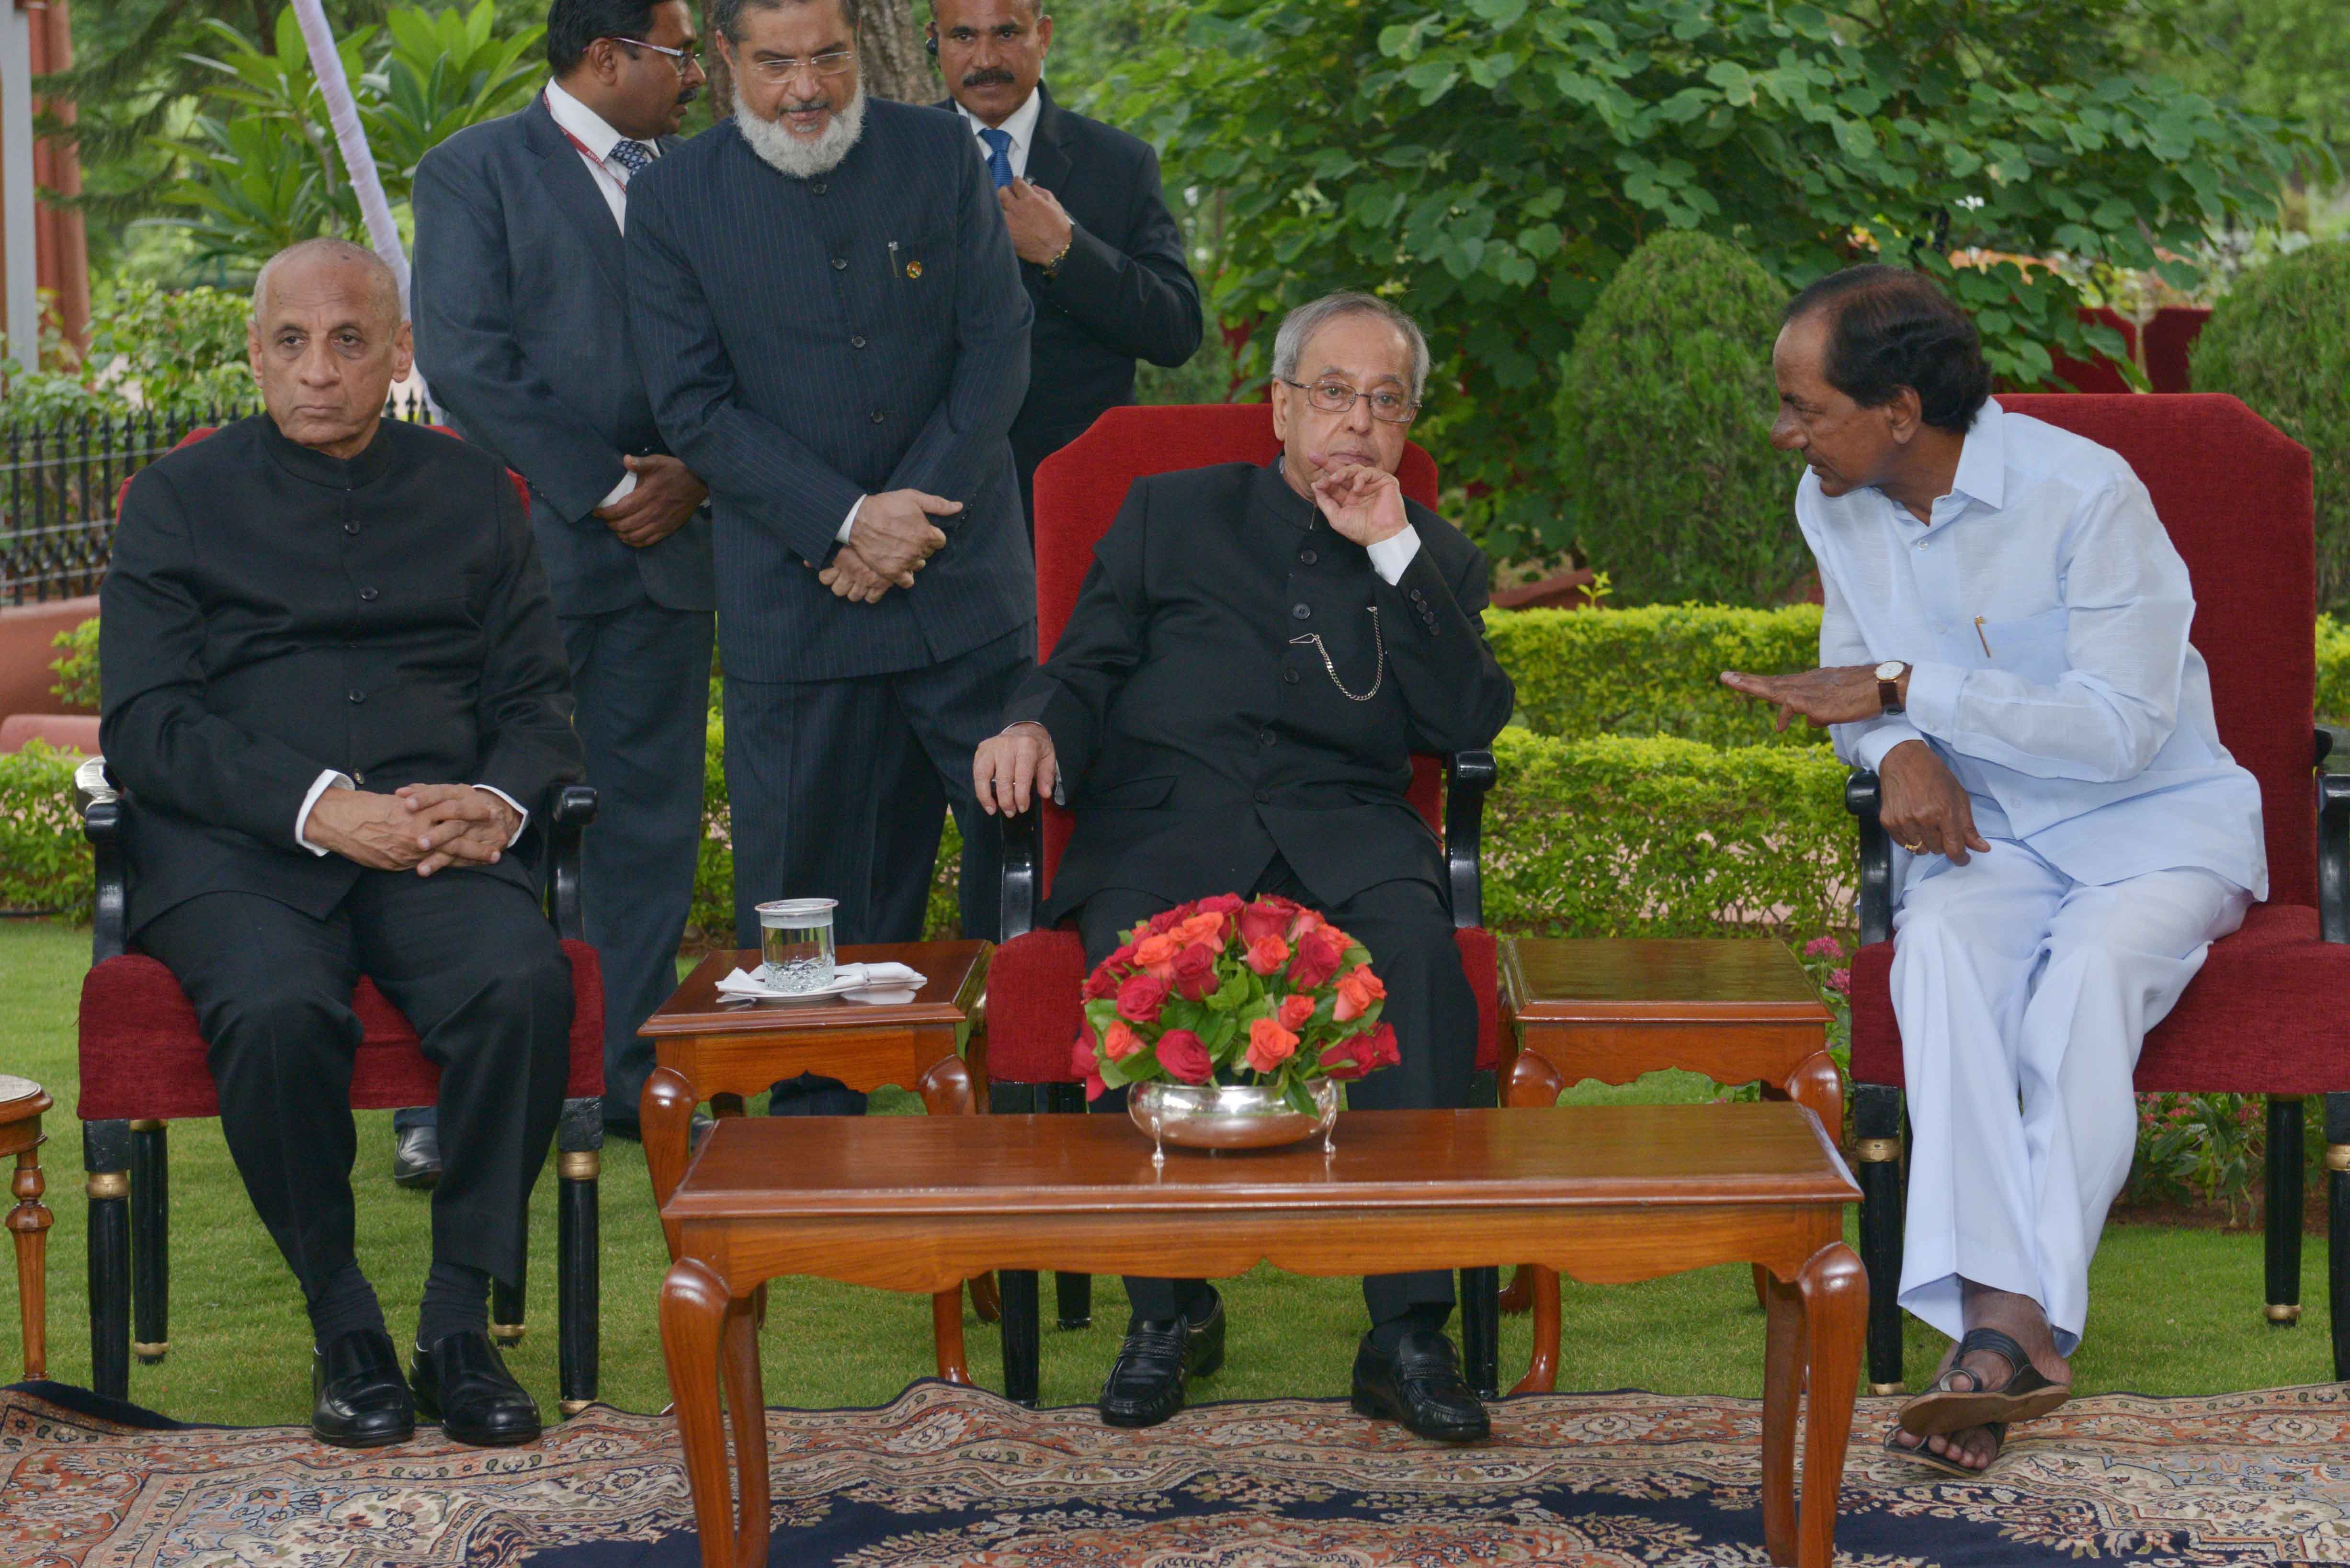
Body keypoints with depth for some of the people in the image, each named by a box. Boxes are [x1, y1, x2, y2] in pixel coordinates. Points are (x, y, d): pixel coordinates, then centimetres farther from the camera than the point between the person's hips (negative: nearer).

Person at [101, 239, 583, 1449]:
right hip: (236, 851, -1)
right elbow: (145, 724, 1)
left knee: (526, 986, -31)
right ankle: (343, 1326, -13)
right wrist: (319, 806, -14)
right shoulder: (181, 499, 12)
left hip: (435, 842, 2)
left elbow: (540, 700, 16)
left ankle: (460, 1321, -17)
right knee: (279, 1011, -34)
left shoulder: (472, 495, 20)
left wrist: (499, 801, -9)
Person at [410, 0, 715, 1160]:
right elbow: (466, 361, -9)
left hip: (668, 544, 5)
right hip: (530, 543, -5)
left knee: (652, 819, 6)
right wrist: (601, 489, -13)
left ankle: (630, 1073, 14)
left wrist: (694, 474, -5)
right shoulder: (473, 172, 0)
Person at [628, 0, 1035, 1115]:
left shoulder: (940, 158, 5)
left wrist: (912, 516, -9)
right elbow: (693, 407, -4)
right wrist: (846, 522, -14)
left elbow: (998, 352, 2)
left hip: (965, 585, 1)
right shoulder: (672, 201, 1)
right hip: (790, 600, -1)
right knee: (805, 895, 3)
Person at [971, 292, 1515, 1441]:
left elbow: (1472, 726, 7)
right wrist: (1035, 726, -8)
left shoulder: (1434, 561, 23)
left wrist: (1395, 554, 2)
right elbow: (1088, 669, 16)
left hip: (1343, 830, 1)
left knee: (1419, 945, -34)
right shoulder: (1171, 515, 22)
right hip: (1166, 818, 0)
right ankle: (1169, 1305, -19)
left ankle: (1407, 1331, -34)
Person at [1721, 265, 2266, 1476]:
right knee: (1940, 948, -31)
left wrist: (1905, 689, -23)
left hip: (2158, 821, -4)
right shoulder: (1834, 505, 2)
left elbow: (2120, 728, -22)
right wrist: (1900, 751, -10)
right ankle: (2007, 1315, -43)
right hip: (1984, 833, 4)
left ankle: (2012, 1322, -37)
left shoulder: (2087, 495, -19)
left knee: (2091, 967, -36)